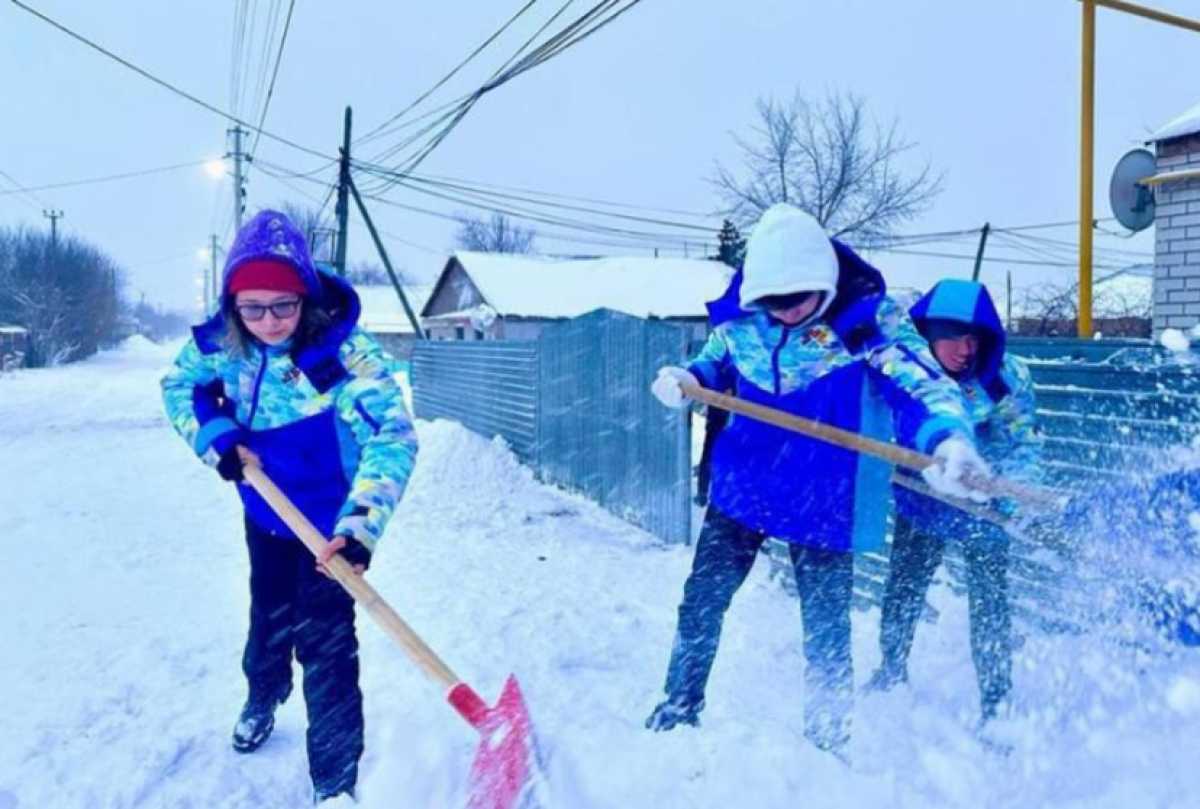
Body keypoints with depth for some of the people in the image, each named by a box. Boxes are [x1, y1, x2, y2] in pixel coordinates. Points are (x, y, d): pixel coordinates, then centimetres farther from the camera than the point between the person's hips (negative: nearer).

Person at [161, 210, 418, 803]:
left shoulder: (346, 351, -33)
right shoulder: (222, 341, -17)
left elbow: (392, 438, -39)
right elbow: (178, 385, 2)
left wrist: (360, 525, -51)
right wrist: (215, 437, -17)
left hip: (329, 519, -5)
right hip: (266, 512, 5)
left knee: (324, 641, -7)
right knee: (268, 615, 26)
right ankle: (262, 700, 57)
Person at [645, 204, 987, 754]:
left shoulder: (870, 319, -15)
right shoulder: (744, 321, -3)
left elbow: (920, 381, -25)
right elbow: (713, 365, 14)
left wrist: (948, 436, -46)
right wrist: (681, 380, -9)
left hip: (826, 500, -4)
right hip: (741, 487, 4)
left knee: (825, 625, 6)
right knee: (701, 600, 11)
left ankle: (828, 740, 29)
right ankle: (679, 709, 33)